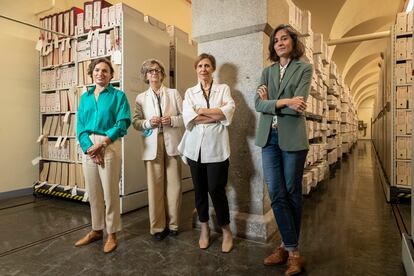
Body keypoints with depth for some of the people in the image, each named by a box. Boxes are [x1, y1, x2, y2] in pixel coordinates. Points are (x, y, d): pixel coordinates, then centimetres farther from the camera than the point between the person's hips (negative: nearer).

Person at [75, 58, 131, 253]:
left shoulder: (118, 96, 2)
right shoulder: (85, 97, 14)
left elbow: (122, 123, -9)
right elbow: (80, 125, 7)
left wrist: (100, 143, -15)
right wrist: (88, 146, -9)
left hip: (109, 146, -4)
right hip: (88, 147, 5)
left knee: (110, 192, 0)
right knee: (93, 192, 12)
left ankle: (112, 234, 15)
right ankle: (97, 230, 29)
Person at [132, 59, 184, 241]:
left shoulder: (174, 93, 12)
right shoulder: (141, 98, 13)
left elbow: (185, 116, 7)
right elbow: (135, 122, 8)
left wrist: (171, 120, -11)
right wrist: (149, 122, -11)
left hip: (172, 143, 0)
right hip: (152, 144, 0)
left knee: (174, 184, 2)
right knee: (155, 186, 0)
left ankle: (172, 224, 18)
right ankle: (157, 226, 14)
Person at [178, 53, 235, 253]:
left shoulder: (223, 89, 10)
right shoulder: (190, 92, 12)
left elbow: (229, 111, -10)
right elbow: (188, 117, -6)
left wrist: (202, 111, -7)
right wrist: (217, 114, -8)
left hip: (216, 147, -2)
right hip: (195, 147, 3)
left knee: (216, 189, -3)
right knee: (200, 189, 10)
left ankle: (226, 230, 18)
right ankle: (204, 228, 29)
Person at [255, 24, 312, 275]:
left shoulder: (304, 69, 3)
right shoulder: (268, 71, 14)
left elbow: (298, 107, -11)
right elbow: (258, 104, -2)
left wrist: (270, 102, -5)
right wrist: (284, 102, -14)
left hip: (292, 137, -3)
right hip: (269, 138, 4)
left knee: (292, 193, 6)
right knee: (276, 194, 0)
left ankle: (289, 247, 22)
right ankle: (293, 250, 14)